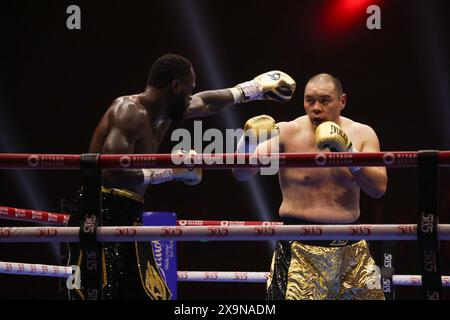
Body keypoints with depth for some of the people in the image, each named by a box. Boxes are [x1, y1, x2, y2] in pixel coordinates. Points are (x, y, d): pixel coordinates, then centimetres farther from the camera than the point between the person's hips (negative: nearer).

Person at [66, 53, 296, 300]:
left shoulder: (162, 115, 16)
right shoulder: (131, 112, -14)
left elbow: (206, 103, 35)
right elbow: (114, 172, -26)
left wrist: (255, 88, 47)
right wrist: (171, 171, -17)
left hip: (128, 220, 10)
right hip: (103, 217, -10)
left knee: (154, 295, 2)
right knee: (105, 295, -19)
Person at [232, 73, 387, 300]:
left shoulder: (361, 135, 5)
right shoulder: (287, 133, -5)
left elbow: (379, 188, -6)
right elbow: (242, 174, -14)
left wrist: (348, 152, -19)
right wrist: (249, 143, -34)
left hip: (351, 246, 4)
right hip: (301, 249, -4)